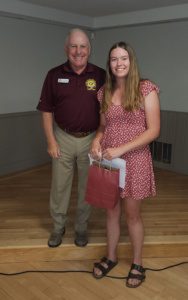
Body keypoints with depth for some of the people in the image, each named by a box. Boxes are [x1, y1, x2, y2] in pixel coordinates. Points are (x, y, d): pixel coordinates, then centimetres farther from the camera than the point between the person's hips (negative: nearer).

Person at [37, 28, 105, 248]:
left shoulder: (100, 75, -3)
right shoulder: (54, 75, -1)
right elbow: (46, 110, 1)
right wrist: (51, 141, -4)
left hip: (91, 139, 0)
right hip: (63, 139, 1)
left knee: (87, 187, 12)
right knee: (59, 186, 11)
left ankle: (81, 227, 32)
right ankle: (58, 227, 32)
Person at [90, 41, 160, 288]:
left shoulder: (146, 89, -8)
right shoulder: (105, 92, 7)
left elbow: (153, 130, -12)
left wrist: (121, 149, -20)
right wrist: (96, 141, -8)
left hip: (134, 160, -4)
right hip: (108, 160, 4)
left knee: (132, 215, 9)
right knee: (111, 212, 16)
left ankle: (137, 264, 31)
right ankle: (111, 257, 37)